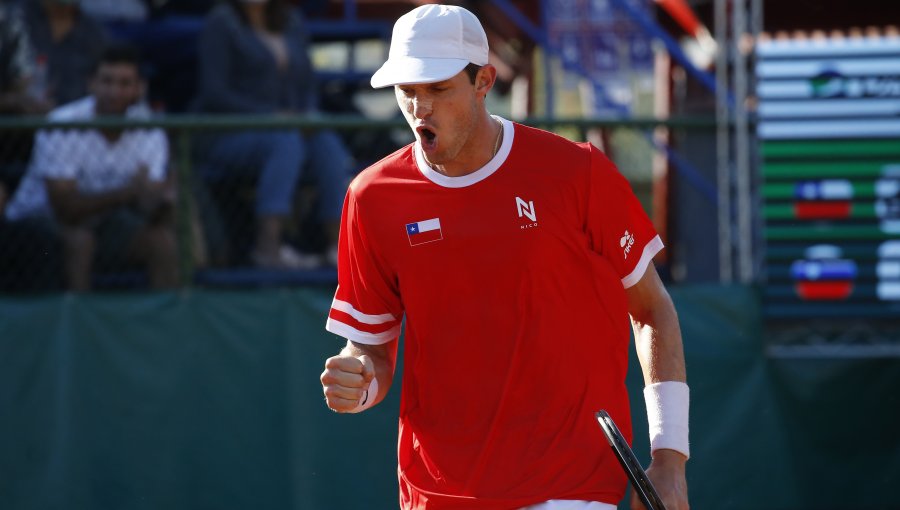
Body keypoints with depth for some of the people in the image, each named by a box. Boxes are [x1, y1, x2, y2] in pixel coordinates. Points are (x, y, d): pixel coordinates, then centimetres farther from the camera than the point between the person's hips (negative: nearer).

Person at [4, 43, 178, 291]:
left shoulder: (150, 132, -11)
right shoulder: (61, 125, -25)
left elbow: (148, 209, -18)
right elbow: (66, 208, -32)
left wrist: (162, 200, -43)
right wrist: (127, 193, -44)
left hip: (103, 218, 5)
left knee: (164, 241, -18)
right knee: (78, 239, -35)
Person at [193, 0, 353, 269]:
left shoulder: (292, 23, 15)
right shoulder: (222, 22, -4)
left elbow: (307, 86, 19)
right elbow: (214, 95, -12)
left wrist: (309, 115, -4)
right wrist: (269, 115, -20)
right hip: (228, 137, -6)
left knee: (327, 142, -25)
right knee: (287, 141, -35)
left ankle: (338, 244, -32)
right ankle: (268, 246, -44)